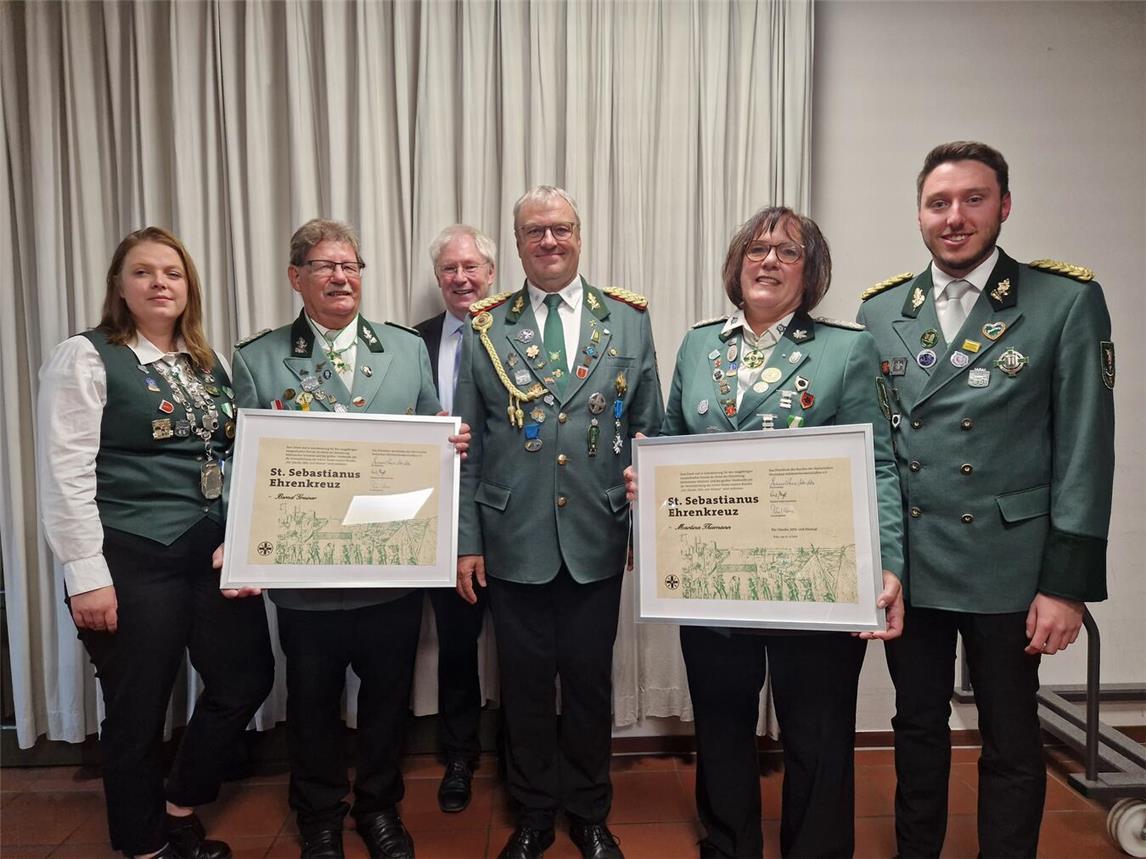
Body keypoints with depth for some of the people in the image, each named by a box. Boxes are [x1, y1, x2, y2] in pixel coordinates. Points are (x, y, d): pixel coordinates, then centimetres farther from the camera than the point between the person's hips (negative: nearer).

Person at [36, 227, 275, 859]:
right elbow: (64, 474, -11)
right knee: (137, 710, 8)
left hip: (215, 552, 6)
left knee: (247, 679, 9)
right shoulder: (85, 357, -6)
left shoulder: (209, 364, 12)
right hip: (133, 561, -6)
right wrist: (88, 576, -14)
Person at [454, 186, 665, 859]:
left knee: (590, 680, 13)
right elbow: (467, 446, 2)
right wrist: (466, 539, -1)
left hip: (596, 540, 0)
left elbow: (651, 432, 5)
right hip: (514, 542, 0)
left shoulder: (629, 321, 3)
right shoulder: (485, 330, 3)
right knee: (526, 682, 13)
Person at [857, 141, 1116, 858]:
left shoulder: (1067, 302, -5)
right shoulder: (880, 310, 3)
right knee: (918, 726, 19)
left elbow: (1086, 452, -7)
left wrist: (1067, 583, -9)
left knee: (1011, 740, 13)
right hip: (905, 564, 3)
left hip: (1006, 567, -2)